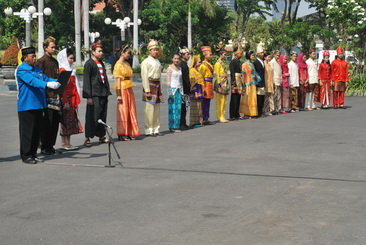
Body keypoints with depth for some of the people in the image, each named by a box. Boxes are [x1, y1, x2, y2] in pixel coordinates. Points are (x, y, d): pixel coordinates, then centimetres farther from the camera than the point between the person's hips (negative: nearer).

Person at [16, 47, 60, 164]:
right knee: (27, 131, -2)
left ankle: (33, 154, 20)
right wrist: (47, 84, -38)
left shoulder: (37, 69, 17)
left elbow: (46, 78, 12)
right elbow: (32, 81, -25)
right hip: (26, 106, -8)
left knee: (37, 131, 11)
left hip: (39, 105, 8)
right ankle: (26, 155, 6)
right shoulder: (21, 70, -10)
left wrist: (58, 81, -7)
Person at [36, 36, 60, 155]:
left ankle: (51, 145, 16)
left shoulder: (55, 61, 17)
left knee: (55, 121, 8)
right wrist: (48, 92, -15)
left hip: (55, 95, 7)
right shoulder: (41, 61, -6)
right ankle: (44, 147, 2)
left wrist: (58, 92, 9)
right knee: (47, 122, -5)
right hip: (46, 96, -7)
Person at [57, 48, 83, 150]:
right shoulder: (62, 70, -10)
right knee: (66, 120, -5)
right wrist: (65, 102, -21)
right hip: (66, 100, -9)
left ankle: (67, 143, 13)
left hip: (72, 99, 9)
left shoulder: (71, 70, 19)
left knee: (71, 121, 9)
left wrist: (76, 101, 18)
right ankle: (65, 143, -1)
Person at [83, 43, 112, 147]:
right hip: (94, 95, -7)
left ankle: (101, 136, 21)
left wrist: (107, 92, 18)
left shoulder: (101, 63, 16)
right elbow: (86, 81, -11)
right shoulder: (89, 64, -7)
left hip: (103, 94, 7)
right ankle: (87, 138, 0)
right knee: (92, 116, -6)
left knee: (102, 116, 12)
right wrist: (88, 97, -15)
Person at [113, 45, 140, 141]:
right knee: (123, 111, -3)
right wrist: (119, 94, -19)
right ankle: (122, 134, 4)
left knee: (130, 110, 8)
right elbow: (117, 79, -14)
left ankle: (129, 133, 15)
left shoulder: (127, 64, 14)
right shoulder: (118, 64, -10)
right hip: (122, 89, -8)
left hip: (129, 89, 8)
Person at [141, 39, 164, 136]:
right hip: (150, 85, -8)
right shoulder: (146, 62, -7)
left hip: (157, 85, 8)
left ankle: (156, 129, 15)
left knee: (157, 109, 9)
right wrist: (147, 91, -16)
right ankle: (149, 130, -3)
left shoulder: (157, 61, 16)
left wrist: (159, 88, 16)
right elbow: (144, 77, -12)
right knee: (150, 108, -7)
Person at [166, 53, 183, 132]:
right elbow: (168, 81, -9)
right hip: (172, 89, -6)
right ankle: (172, 127, -3)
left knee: (179, 108, 3)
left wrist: (182, 91, 15)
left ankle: (177, 126, 7)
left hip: (179, 90, 6)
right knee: (173, 109, -6)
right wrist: (170, 93, -15)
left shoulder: (179, 68, 15)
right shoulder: (170, 68, -5)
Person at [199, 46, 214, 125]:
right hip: (206, 85, -10)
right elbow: (201, 77, -16)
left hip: (209, 85, 10)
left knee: (207, 103, 11)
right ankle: (205, 119, -3)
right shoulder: (203, 65, -13)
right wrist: (203, 88, -19)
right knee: (205, 103, -6)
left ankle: (206, 119, 16)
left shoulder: (209, 64, 17)